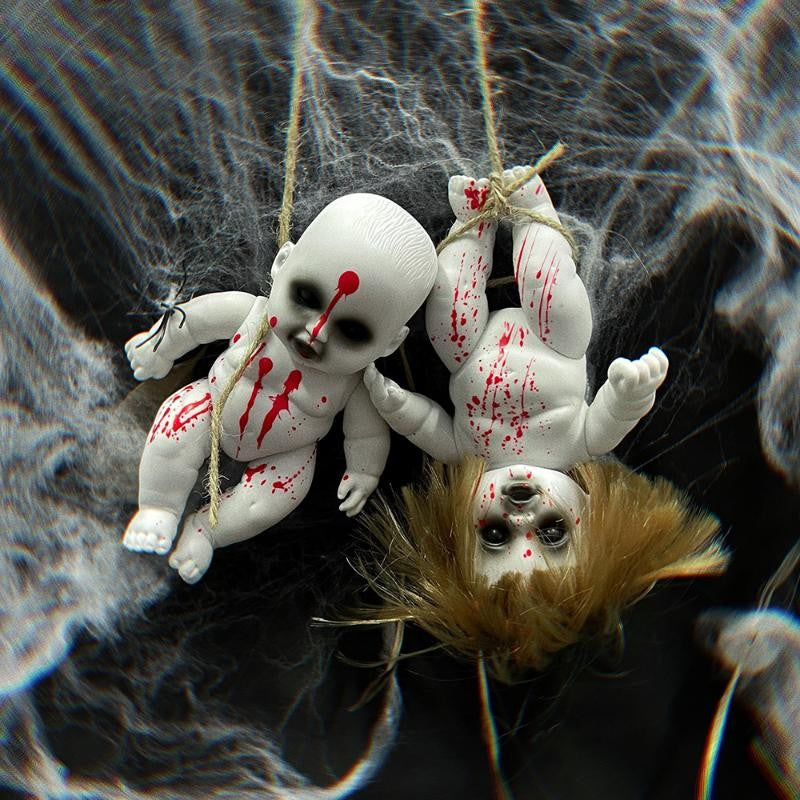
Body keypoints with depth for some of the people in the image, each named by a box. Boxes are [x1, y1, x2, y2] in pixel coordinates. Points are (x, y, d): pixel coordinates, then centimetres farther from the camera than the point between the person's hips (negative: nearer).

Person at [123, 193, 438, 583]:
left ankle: (205, 528, 5)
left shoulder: (354, 384, -29)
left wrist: (363, 470, 2)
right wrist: (160, 346, 3)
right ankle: (158, 510, -3)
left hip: (284, 453, 0)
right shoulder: (251, 313, -29)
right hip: (215, 407, 0)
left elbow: (367, 431, -10)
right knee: (176, 426, -22)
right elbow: (197, 318, -10)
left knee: (273, 500, -17)